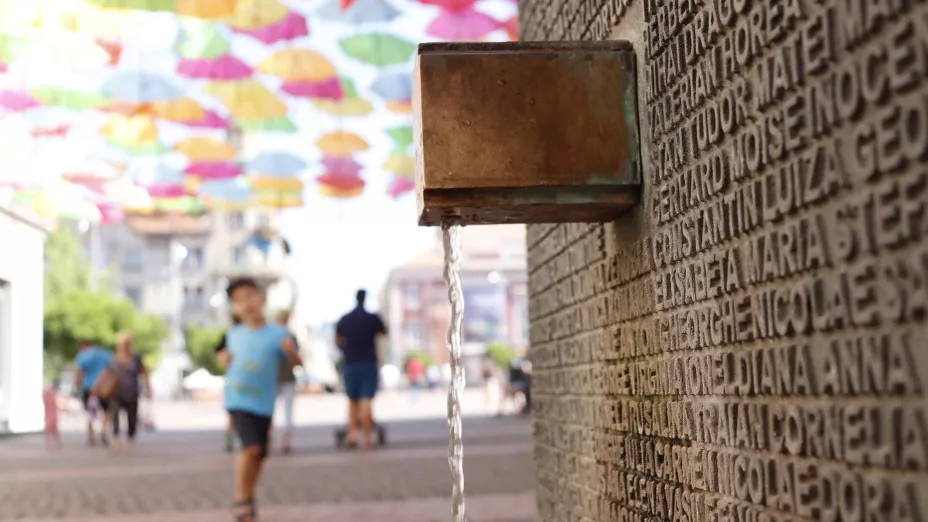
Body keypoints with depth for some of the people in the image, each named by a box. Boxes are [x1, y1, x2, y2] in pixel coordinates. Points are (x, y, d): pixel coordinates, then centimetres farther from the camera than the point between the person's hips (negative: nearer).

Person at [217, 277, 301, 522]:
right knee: (251, 447, -19)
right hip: (238, 399, -1)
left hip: (264, 403, 1)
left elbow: (298, 363, -8)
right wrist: (224, 359, 0)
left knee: (258, 454, 9)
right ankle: (241, 500, -5)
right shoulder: (233, 334, 4)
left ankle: (248, 498, 32)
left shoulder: (276, 334, -4)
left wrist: (291, 351, -29)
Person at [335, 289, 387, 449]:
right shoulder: (373, 318, -5)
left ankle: (352, 432, 3)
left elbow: (337, 341, 14)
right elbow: (384, 332, 13)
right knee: (366, 400, -6)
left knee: (352, 400, 14)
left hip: (350, 364, 3)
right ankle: (366, 436, -11)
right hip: (369, 364, -3)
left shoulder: (344, 320, 4)